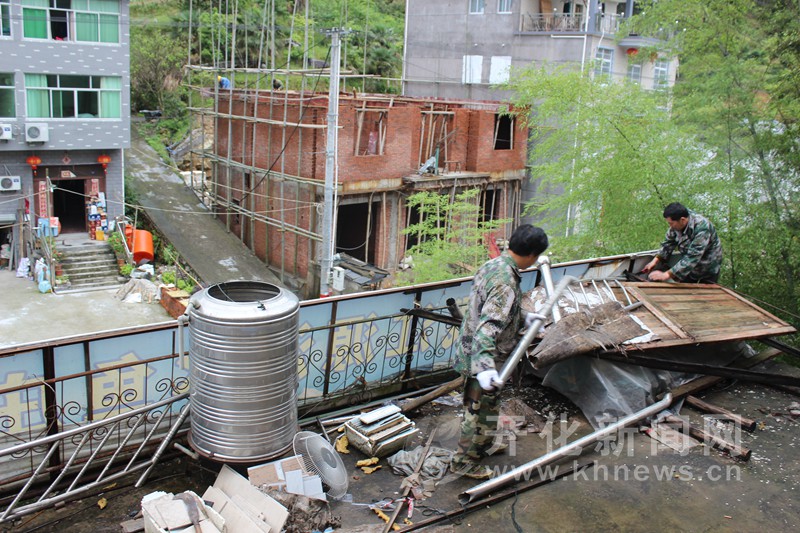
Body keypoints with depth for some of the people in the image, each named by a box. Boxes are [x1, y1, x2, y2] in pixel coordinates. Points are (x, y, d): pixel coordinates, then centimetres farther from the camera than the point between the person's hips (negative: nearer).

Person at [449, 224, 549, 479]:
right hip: (485, 359, -10)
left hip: (471, 350, 10)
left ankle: (483, 444, 50)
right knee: (481, 410, 9)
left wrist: (524, 319, 31)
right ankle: (465, 462, 26)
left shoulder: (493, 264, 1)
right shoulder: (506, 283, -29)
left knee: (479, 406, 29)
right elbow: (488, 327, -39)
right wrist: (485, 366, -47)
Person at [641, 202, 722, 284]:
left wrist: (666, 275, -46)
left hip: (708, 270, -6)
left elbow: (692, 258, -42)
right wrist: (655, 261, -18)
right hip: (689, 268, 6)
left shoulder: (701, 228, -36)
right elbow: (667, 245, -2)